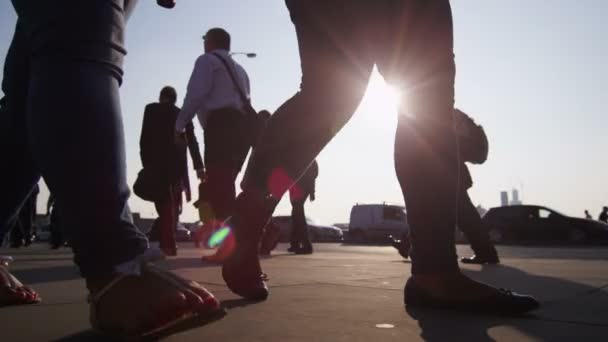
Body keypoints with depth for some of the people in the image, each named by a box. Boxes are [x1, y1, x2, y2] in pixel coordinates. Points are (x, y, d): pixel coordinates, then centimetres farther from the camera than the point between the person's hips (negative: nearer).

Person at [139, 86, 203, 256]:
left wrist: (146, 163, -1)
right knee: (173, 204, 10)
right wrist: (199, 166, 4)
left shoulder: (152, 109, 6)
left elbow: (145, 138, -3)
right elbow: (192, 142, 8)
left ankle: (167, 243, -7)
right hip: (177, 166, 3)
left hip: (158, 164, -2)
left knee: (164, 204, 0)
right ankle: (169, 243, 8)